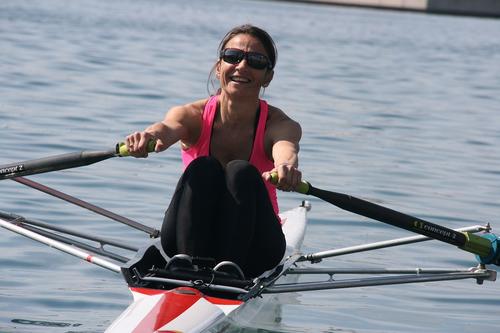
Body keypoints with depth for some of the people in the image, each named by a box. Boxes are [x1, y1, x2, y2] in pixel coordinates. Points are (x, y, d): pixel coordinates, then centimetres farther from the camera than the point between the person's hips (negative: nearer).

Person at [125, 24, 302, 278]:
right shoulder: (193, 116, -7)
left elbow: (286, 150, -35)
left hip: (250, 250, -1)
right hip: (192, 239, 1)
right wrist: (149, 136, -58)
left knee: (242, 173, -28)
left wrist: (286, 167, -61)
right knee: (203, 169, -27)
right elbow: (167, 128, -32)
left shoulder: (278, 124, -10)